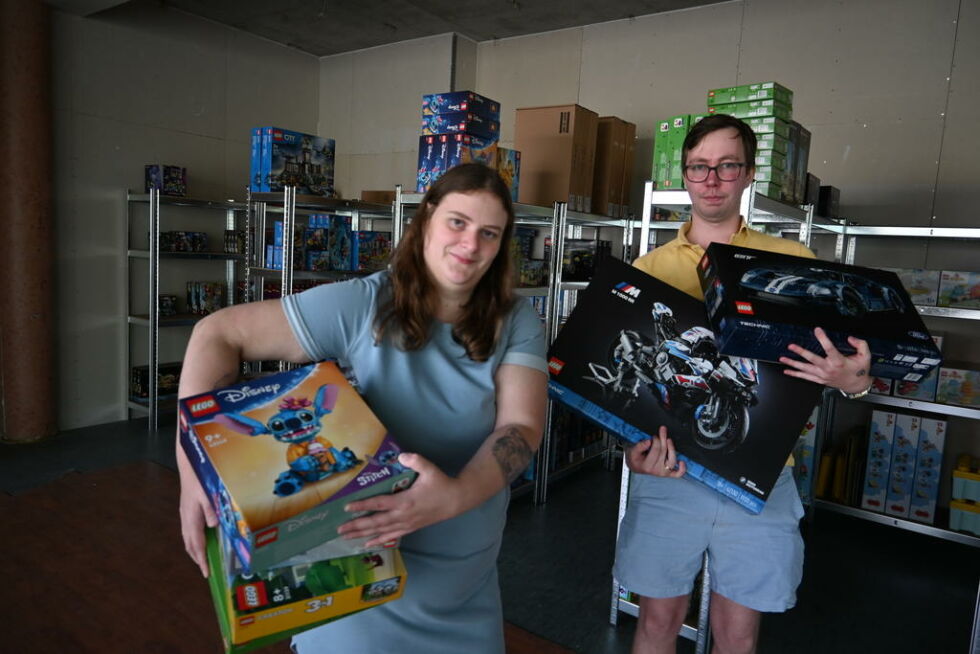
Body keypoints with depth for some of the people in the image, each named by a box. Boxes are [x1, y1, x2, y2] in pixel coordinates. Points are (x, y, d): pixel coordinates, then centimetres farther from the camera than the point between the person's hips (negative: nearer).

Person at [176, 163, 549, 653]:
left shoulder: (516, 324, -9)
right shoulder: (361, 306, -17)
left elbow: (522, 428, -19)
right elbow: (218, 334, -15)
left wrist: (456, 496, -39)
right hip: (363, 561, -3)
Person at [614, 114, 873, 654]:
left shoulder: (794, 264, 2)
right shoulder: (648, 268, 2)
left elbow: (840, 363, 5)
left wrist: (852, 382, -19)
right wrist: (633, 443, -16)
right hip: (669, 472, 0)